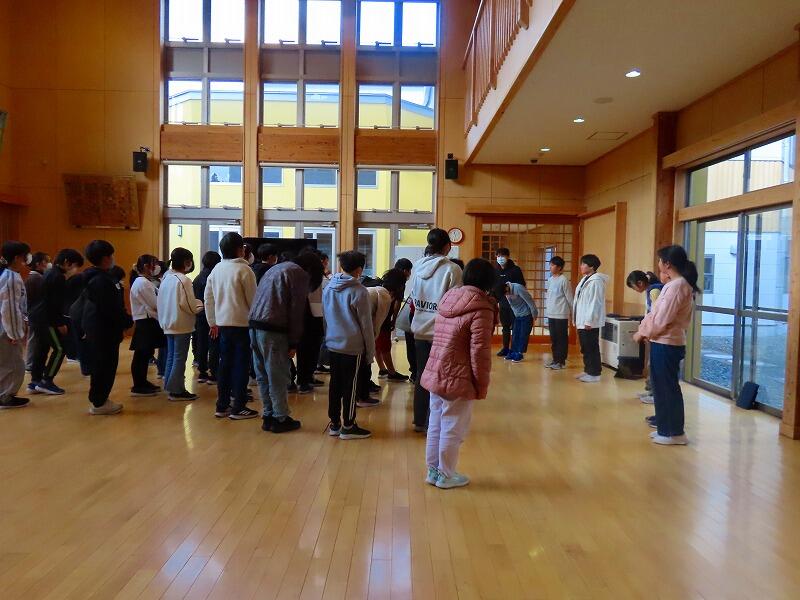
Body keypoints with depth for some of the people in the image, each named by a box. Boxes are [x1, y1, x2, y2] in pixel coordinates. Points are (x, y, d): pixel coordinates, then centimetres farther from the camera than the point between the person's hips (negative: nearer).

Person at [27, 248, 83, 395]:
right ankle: (46, 382, -3)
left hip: (36, 317, 10)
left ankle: (35, 382, 16)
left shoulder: (49, 273, 15)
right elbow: (55, 304, -19)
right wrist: (60, 323, -16)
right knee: (59, 348, -5)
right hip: (45, 319, -10)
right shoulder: (58, 277, -16)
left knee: (42, 349, 13)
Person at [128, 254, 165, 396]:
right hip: (146, 322, -10)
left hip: (146, 321, 10)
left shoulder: (142, 281, 16)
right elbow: (156, 304, -15)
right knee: (141, 354, -4)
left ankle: (142, 383, 24)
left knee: (145, 353, 15)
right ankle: (138, 387, 2)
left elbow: (153, 301, 14)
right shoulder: (143, 283, -15)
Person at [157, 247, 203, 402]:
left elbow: (161, 301, 10)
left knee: (171, 356, 16)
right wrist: (200, 305, -1)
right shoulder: (183, 280, -17)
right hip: (182, 325, -8)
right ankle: (176, 390, 4)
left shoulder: (165, 278, 7)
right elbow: (189, 305, -19)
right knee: (180, 358, -1)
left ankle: (169, 385, 24)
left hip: (168, 324, 8)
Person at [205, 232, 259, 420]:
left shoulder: (217, 269, 9)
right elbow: (252, 299, -10)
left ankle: (222, 406, 18)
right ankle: (238, 408, 4)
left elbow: (208, 298, 14)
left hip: (223, 324, 7)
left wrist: (212, 322, 21)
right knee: (241, 365, 0)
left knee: (224, 364, 12)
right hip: (242, 324, -6)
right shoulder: (244, 269, -12)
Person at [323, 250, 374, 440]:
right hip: (353, 347, -6)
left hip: (333, 344, 6)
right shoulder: (359, 292, -13)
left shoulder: (328, 288, 5)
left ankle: (334, 423, 22)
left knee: (335, 383, 13)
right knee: (350, 386, 2)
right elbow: (366, 324, -9)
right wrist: (370, 351, 0)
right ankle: (348, 426, 10)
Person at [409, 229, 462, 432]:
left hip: (421, 330, 5)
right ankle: (432, 423, 11)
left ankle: (419, 421, 23)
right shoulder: (452, 269, -14)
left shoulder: (417, 267, 2)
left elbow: (413, 297, 10)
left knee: (422, 376, 14)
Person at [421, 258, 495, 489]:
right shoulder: (481, 309, -15)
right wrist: (482, 385, -8)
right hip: (457, 379, -7)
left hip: (435, 374, 7)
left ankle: (433, 470, 29)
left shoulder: (447, 299, 8)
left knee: (435, 425, 17)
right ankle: (445, 475, 20)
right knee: (452, 429, 7)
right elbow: (479, 352, -16)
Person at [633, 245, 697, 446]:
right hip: (664, 343, 10)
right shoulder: (674, 284, 13)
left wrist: (643, 333, -8)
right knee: (662, 387, 16)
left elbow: (662, 320, -20)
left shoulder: (676, 286, -18)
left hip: (666, 344, -10)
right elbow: (656, 313, 14)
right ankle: (665, 427, 27)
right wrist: (643, 328, 5)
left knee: (668, 388, 1)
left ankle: (675, 433, 12)